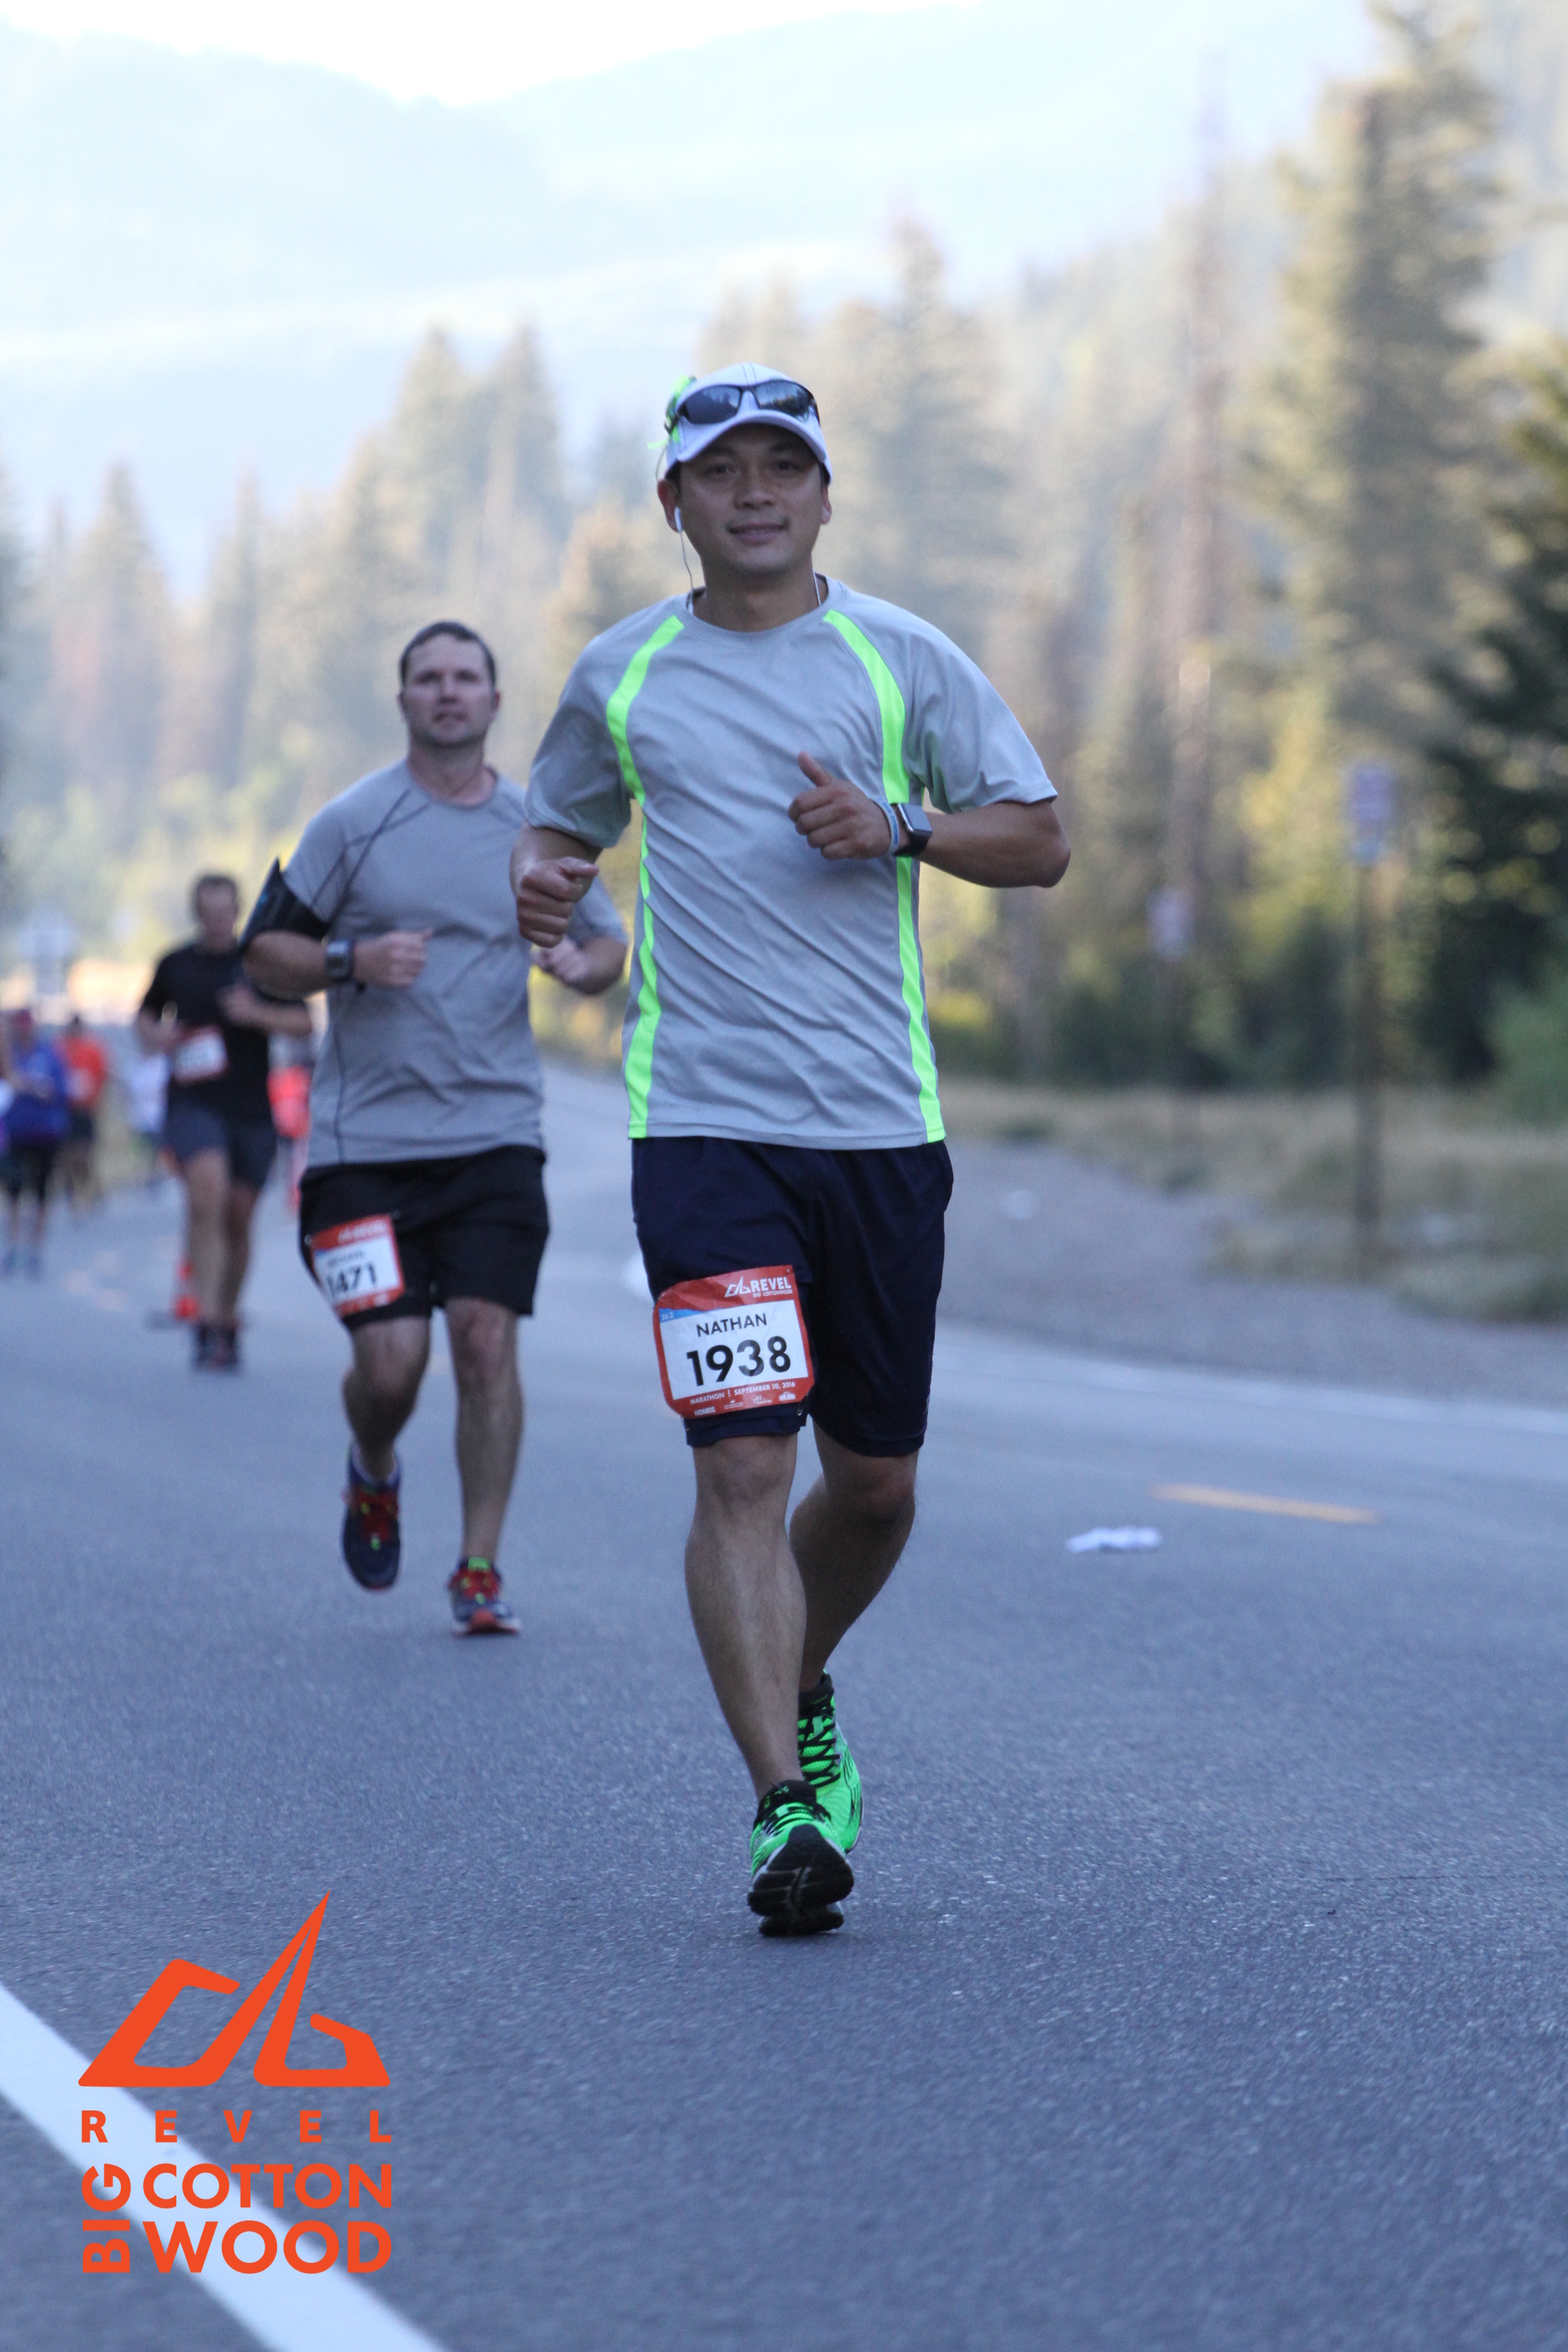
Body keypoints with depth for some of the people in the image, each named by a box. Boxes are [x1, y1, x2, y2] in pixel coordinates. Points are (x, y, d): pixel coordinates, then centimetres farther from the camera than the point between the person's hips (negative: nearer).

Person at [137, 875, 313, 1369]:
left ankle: (229, 1324, 26)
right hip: (193, 1101, -1)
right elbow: (146, 1016, 23)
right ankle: (207, 1326, -27)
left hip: (252, 1106, 1)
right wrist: (154, 1037, 1)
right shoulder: (175, 964, 8)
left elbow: (303, 1023, 5)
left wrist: (257, 1014, -12)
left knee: (238, 1218, 8)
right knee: (207, 1192, -23)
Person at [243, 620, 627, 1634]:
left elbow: (610, 941, 19)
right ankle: (374, 1475, 28)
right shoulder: (351, 822, 0)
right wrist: (352, 960, -15)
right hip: (365, 1139, -1)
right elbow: (266, 949, 5)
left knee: (487, 1340, -9)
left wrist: (585, 962, -5)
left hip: (496, 1135, 2)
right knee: (391, 1358, -7)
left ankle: (480, 1569, 1)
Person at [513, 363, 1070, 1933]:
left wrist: (899, 826, -10)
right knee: (742, 1464, -14)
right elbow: (561, 825, 23)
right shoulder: (621, 676, 9)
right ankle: (786, 1806, -12)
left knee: (874, 1479, 9)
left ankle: (799, 1699, 36)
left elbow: (1040, 842, 8)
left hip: (882, 1121, 1)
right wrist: (537, 878, 0)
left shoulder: (902, 659, 6)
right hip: (700, 1118, -1)